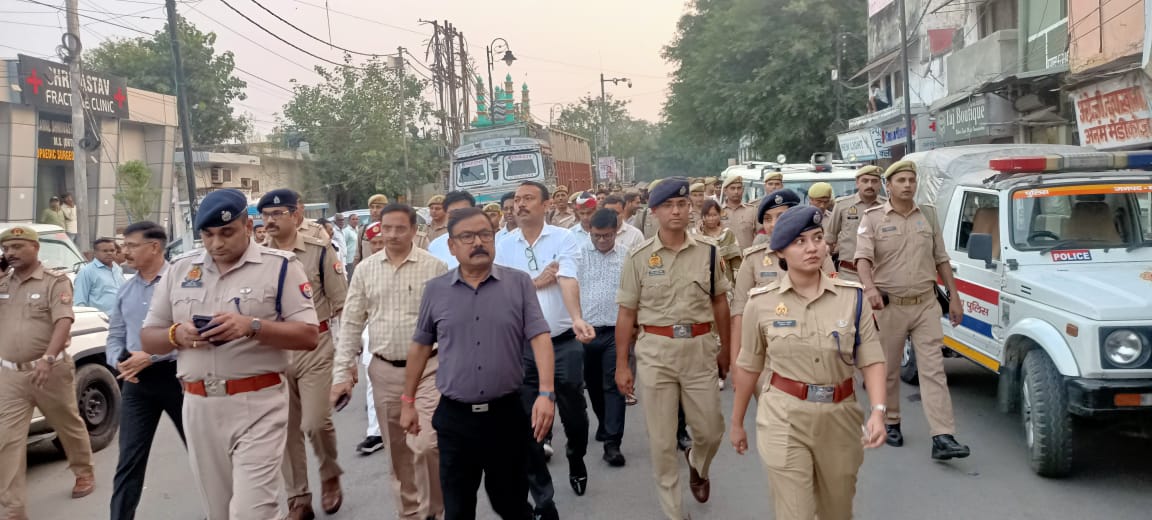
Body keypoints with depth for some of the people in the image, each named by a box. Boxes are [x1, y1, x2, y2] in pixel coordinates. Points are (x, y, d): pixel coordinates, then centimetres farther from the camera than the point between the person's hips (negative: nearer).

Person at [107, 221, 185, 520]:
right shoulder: (126, 290, 11)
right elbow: (115, 336, 14)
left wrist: (150, 357, -20)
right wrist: (119, 361, -7)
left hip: (175, 375, -5)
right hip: (136, 381, 5)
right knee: (129, 460, 3)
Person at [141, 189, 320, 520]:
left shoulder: (280, 266, -3)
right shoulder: (180, 269, 10)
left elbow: (309, 336, -9)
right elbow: (148, 339, 14)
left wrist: (252, 326, -22)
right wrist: (177, 334, -9)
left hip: (258, 406, -5)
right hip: (199, 407, 5)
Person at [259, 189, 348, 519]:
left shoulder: (320, 252, -6)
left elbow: (342, 306, -3)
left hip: (315, 349, -3)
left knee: (315, 423, -7)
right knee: (287, 430, 8)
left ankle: (330, 475, 24)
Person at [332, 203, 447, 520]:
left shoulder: (435, 267, -5)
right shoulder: (366, 270, 4)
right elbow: (351, 324, 6)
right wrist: (341, 373, 1)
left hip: (428, 369, -3)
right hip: (384, 371, 3)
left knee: (426, 445, -11)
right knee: (399, 452, 13)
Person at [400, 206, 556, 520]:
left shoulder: (519, 283, -2)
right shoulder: (435, 289, 2)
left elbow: (540, 338, -8)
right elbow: (420, 346, 11)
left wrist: (546, 393, -19)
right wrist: (408, 401, 12)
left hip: (507, 414, -1)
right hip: (454, 417, 1)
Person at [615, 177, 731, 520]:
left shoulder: (708, 251, 1)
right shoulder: (639, 257, -4)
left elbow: (719, 302, 11)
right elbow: (626, 313, 0)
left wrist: (725, 348, 15)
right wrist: (621, 364, -1)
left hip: (700, 348, 1)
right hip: (655, 351, -1)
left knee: (710, 430, 11)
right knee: (661, 439, 7)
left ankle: (697, 464, 47)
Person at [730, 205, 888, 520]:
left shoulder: (852, 296, -3)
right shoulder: (762, 302, -5)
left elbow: (871, 359, -3)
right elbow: (749, 367, 5)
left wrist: (878, 411, -19)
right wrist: (737, 422, 12)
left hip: (840, 418, 2)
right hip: (784, 419, -2)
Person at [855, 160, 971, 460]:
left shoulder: (927, 217, 11)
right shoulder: (873, 219, -1)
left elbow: (941, 260, 16)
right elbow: (863, 257, -14)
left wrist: (954, 297, 11)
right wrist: (869, 287, -33)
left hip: (926, 304, 2)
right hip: (889, 306, -2)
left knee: (933, 370, -5)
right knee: (888, 370, 10)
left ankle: (943, 438, -9)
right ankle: (891, 423, 29)